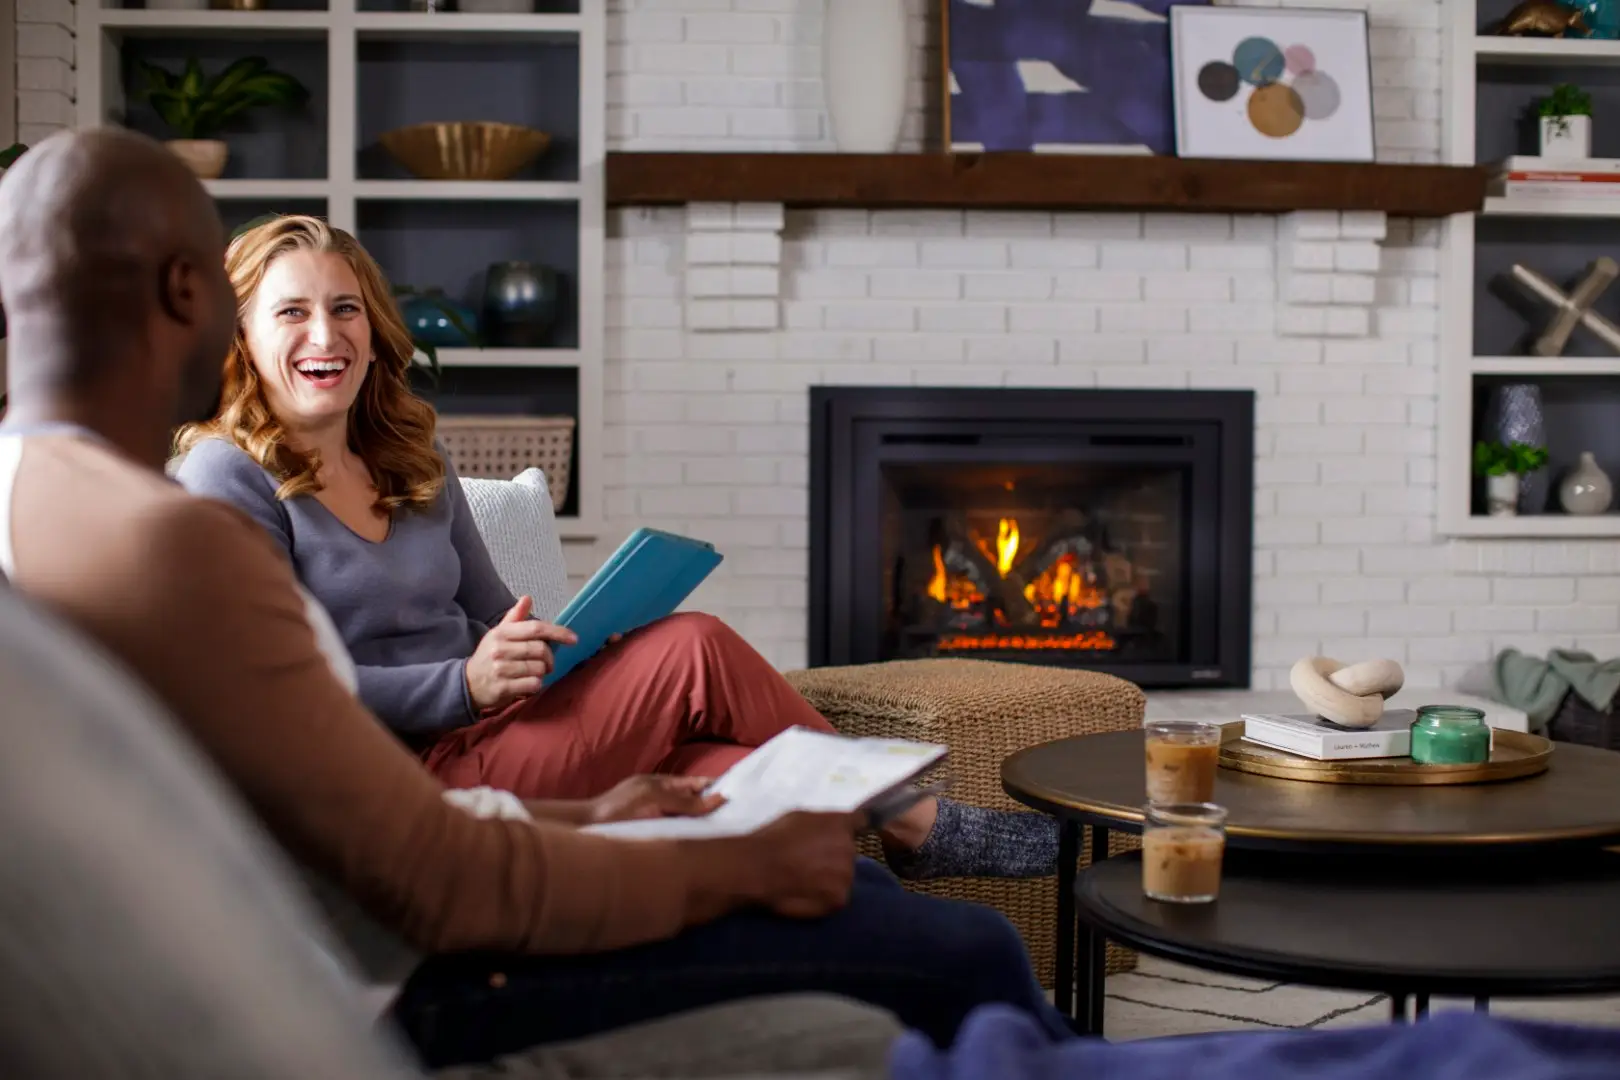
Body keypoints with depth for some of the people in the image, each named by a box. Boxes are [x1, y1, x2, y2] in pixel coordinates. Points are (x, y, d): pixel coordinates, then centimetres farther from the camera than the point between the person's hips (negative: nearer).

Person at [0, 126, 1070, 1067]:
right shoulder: (170, 542, -26)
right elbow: (447, 889, -24)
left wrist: (575, 818, 11)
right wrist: (740, 865, -11)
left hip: (358, 925, 10)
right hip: (407, 986, -10)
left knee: (855, 882, 18)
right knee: (969, 954, -3)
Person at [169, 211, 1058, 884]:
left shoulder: (413, 464, 19)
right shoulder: (225, 479, -4)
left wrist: (586, 644, 0)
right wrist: (466, 684, -23)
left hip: (478, 742, 8)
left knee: (731, 776, -20)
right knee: (694, 651, -18)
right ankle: (917, 825, -2)